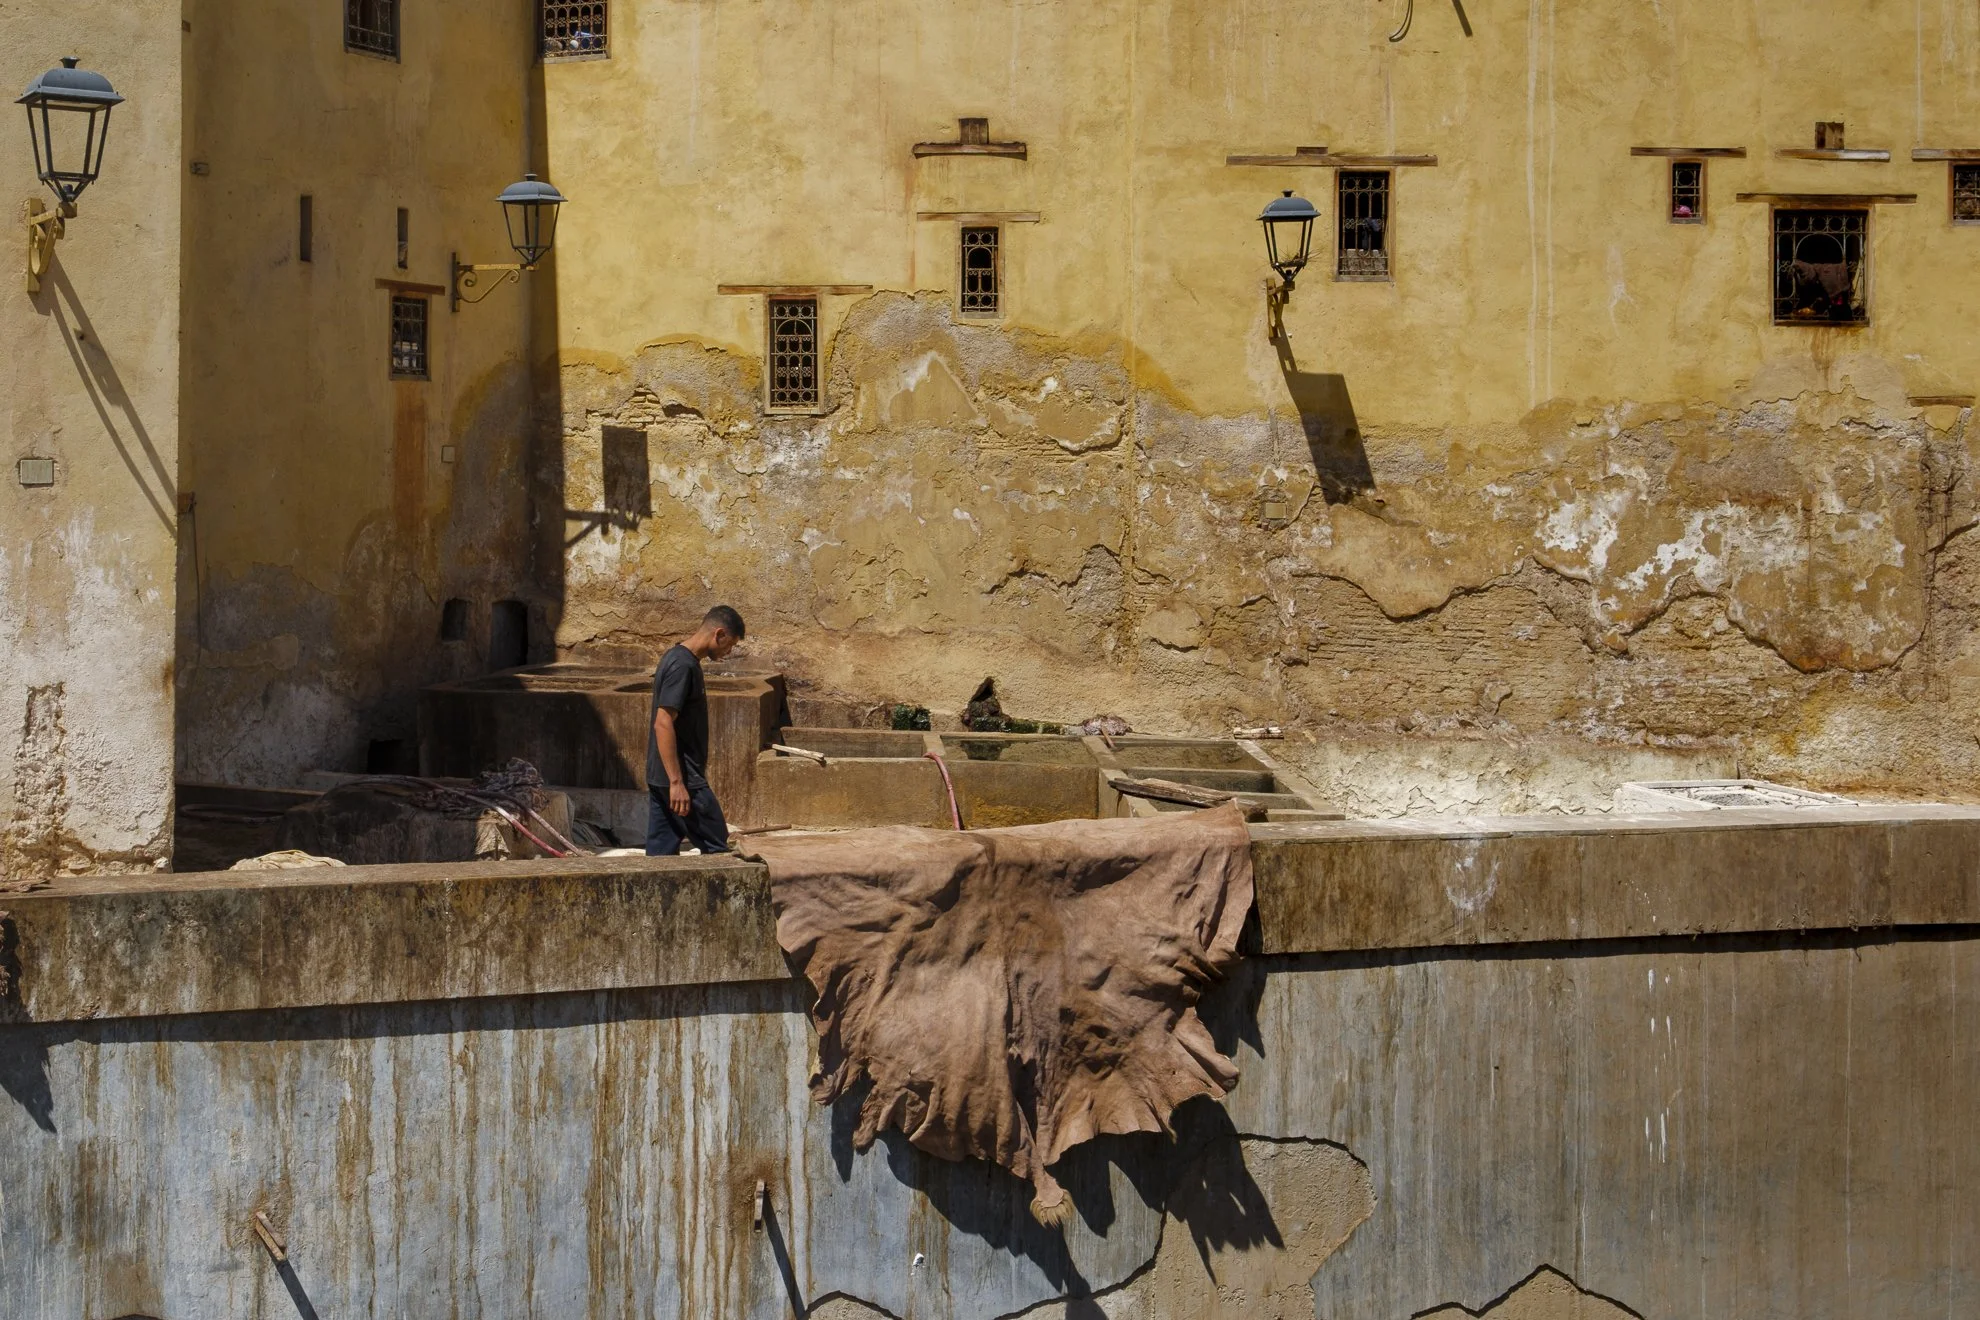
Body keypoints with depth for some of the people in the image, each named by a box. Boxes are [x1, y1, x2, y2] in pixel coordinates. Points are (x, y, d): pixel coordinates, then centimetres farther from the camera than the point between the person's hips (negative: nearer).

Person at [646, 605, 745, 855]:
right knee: (717, 849, -2)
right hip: (682, 778, -10)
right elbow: (663, 724, -23)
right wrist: (677, 782, -25)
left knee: (661, 852, 8)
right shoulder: (683, 666, -17)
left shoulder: (677, 657, 14)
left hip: (660, 778, 10)